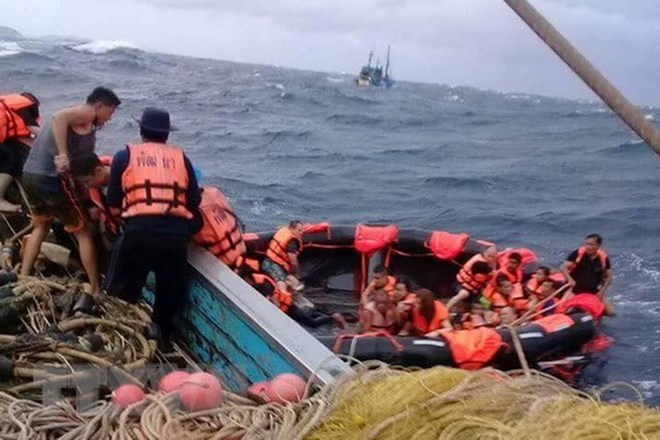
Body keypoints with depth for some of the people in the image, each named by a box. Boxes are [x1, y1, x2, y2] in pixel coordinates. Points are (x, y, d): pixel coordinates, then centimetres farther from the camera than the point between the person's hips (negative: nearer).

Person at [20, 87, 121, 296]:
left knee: (41, 227, 30)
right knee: (83, 233, 3)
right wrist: (63, 156, -28)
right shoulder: (87, 113, -4)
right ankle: (97, 290, 7)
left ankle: (22, 278, 28)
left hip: (29, 175, 9)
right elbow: (59, 117, -26)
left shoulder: (77, 119, 23)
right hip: (51, 178, -9)